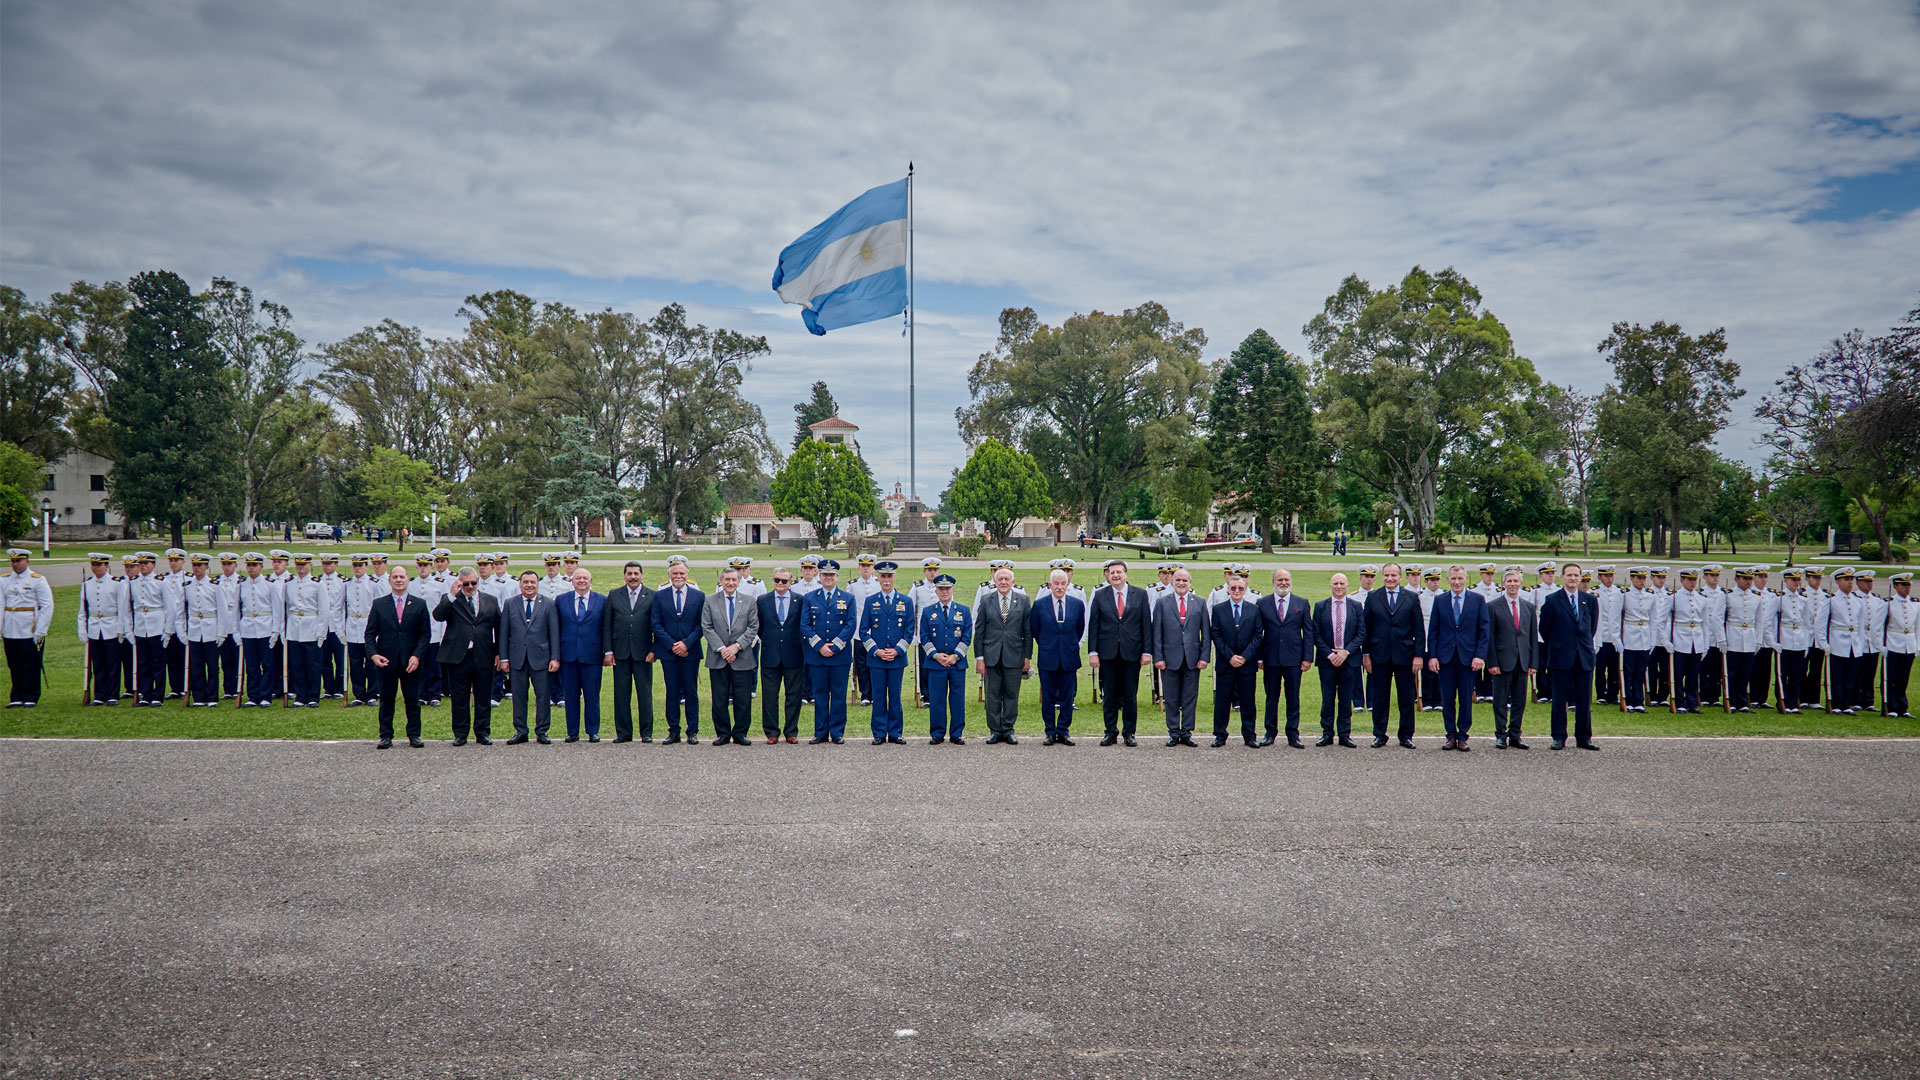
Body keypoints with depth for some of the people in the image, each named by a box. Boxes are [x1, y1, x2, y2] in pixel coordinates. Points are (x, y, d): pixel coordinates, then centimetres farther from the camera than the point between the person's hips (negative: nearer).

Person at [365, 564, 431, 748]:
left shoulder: (419, 604, 5)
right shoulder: (379, 604, 6)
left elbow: (425, 634, 3)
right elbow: (370, 633, 4)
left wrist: (417, 656, -9)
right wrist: (373, 654, -12)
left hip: (411, 662, 0)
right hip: (386, 661, 0)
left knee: (413, 700, 4)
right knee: (386, 700, 6)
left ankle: (414, 735, 12)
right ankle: (386, 735, 13)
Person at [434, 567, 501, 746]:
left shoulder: (491, 601, 11)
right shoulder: (449, 599, 5)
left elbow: (498, 628, 13)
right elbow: (438, 616, -13)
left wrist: (498, 653, 7)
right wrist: (452, 595, -18)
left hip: (484, 657, 1)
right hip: (458, 657, -1)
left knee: (483, 698, 6)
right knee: (459, 698, 5)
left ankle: (482, 733, 14)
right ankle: (460, 734, 13)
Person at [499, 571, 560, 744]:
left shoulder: (548, 605, 5)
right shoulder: (509, 604, 8)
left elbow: (554, 633, 2)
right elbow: (504, 633, 7)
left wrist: (555, 658, -5)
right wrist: (503, 658, 2)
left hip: (540, 658, -1)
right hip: (517, 658, 1)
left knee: (543, 696, 0)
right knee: (519, 696, 5)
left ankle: (541, 731, 10)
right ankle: (520, 732, 13)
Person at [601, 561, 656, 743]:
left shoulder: (652, 596, 3)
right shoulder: (614, 595, 8)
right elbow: (606, 625, 8)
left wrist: (653, 650, -5)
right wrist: (608, 651, 1)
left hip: (643, 653, -2)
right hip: (620, 653, 2)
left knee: (645, 693, 2)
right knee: (621, 694, 4)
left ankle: (646, 732, 10)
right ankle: (623, 732, 12)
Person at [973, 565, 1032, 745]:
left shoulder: (1023, 600, 4)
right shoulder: (986, 600, 4)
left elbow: (1028, 631, 4)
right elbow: (979, 631, 4)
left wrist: (1027, 657, 0)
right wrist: (979, 657, -1)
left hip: (1014, 656, 0)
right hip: (991, 656, 0)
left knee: (1012, 695, 5)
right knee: (992, 696, 4)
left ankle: (1008, 730, 15)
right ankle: (995, 731, 13)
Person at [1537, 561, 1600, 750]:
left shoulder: (1589, 599, 8)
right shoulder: (1552, 600, -1)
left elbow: (1592, 624, 20)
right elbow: (1544, 628, 6)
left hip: (1584, 656, 3)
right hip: (1562, 656, -3)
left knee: (1584, 700, 5)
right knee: (1559, 699, 1)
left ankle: (1583, 738, 13)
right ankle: (1559, 738, 8)